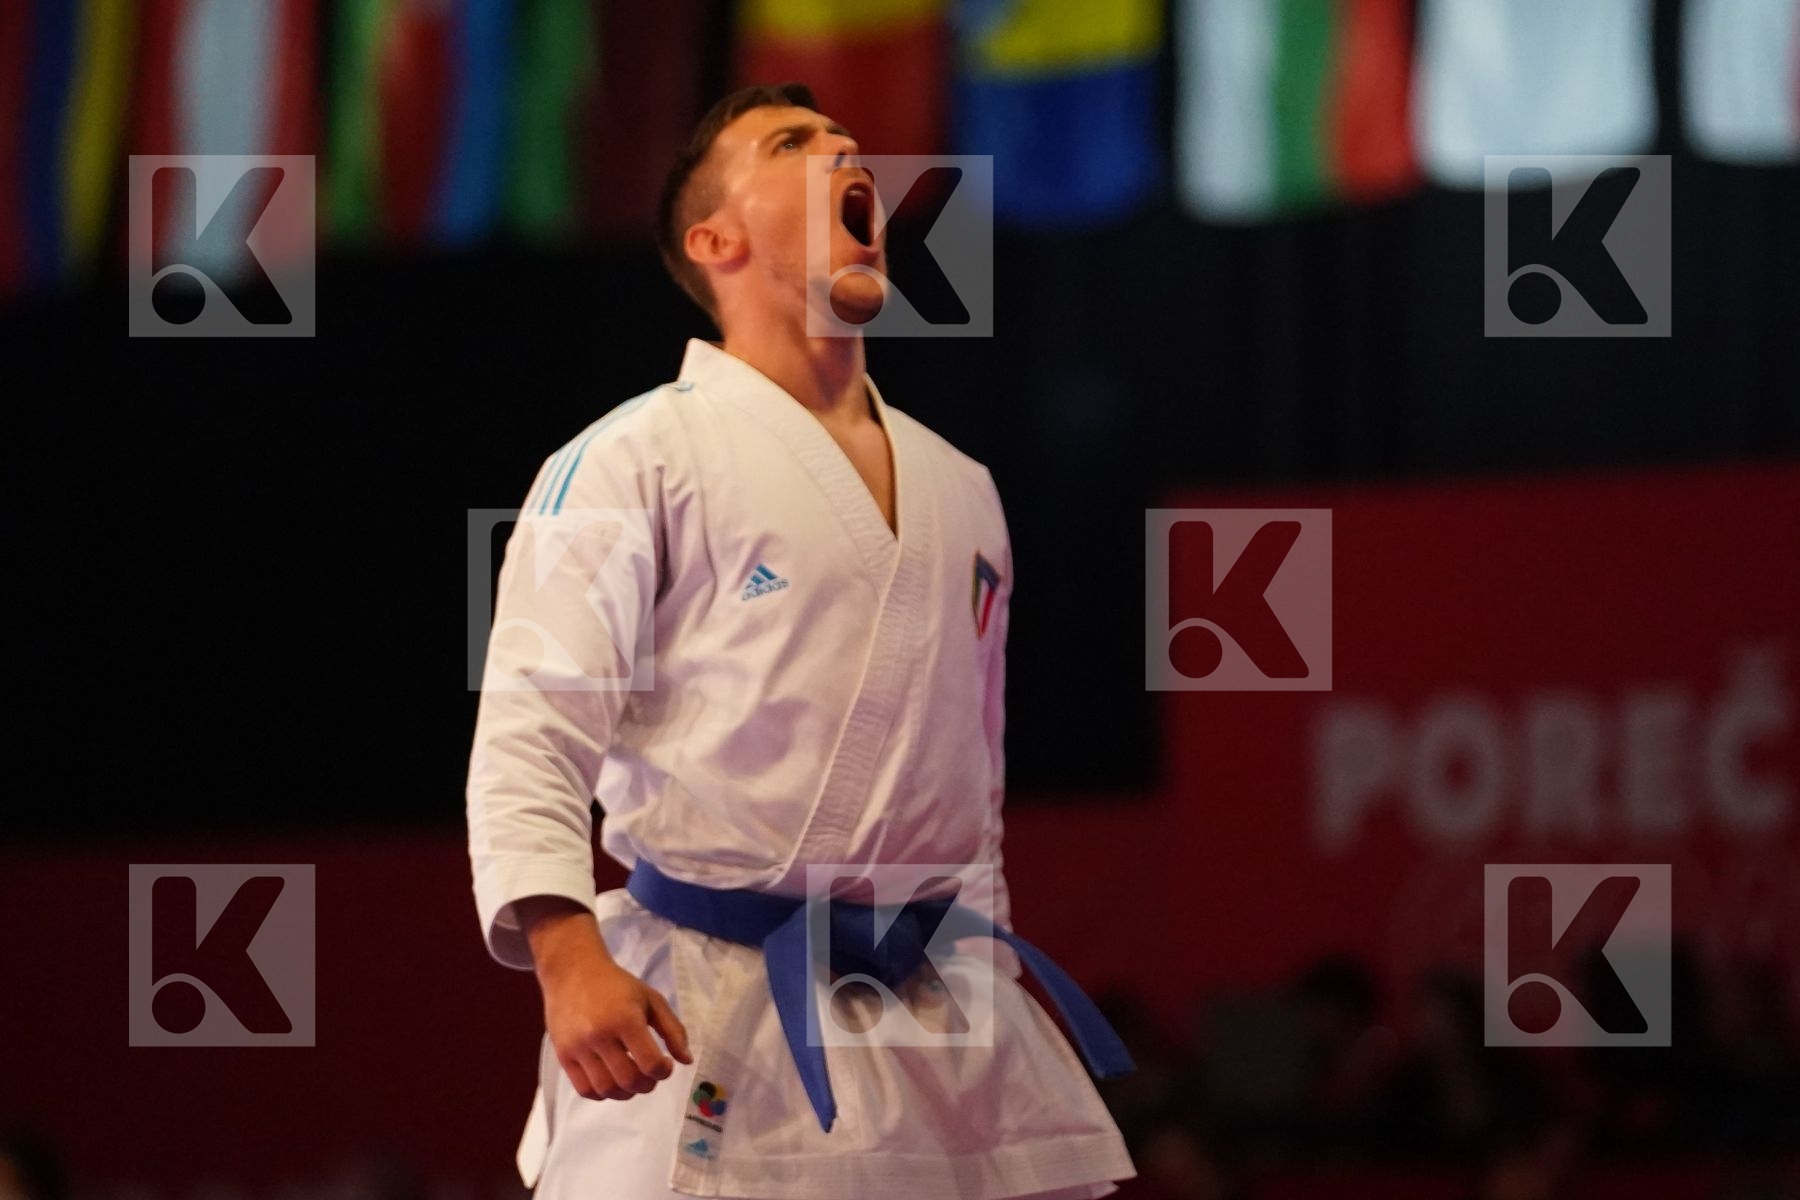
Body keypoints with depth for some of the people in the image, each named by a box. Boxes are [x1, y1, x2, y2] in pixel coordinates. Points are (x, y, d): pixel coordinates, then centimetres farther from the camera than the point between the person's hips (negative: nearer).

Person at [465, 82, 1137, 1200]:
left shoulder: (962, 491, 16)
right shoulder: (633, 462, -4)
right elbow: (533, 731, -11)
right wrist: (569, 960, -23)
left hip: (940, 1022, 6)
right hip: (703, 1019, -6)